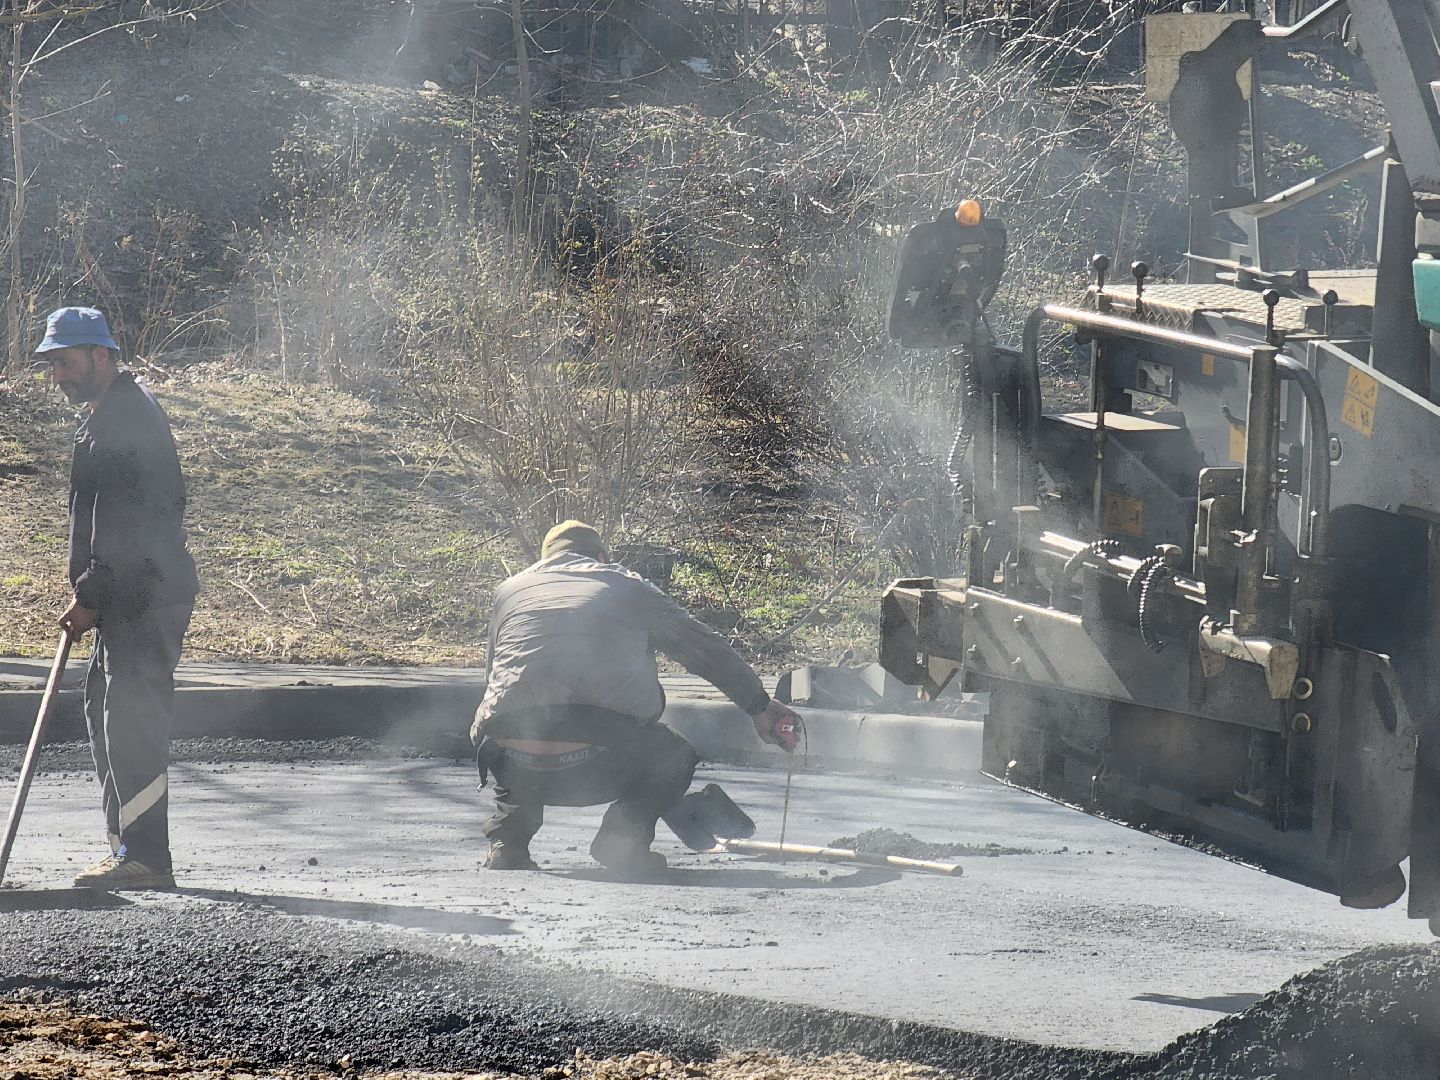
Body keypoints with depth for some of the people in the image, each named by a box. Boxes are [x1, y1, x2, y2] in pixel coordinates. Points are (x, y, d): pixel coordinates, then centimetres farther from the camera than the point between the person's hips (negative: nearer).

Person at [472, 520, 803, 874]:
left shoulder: (510, 589, 24)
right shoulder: (628, 587, 19)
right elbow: (706, 649, 27)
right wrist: (760, 705, 41)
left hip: (516, 772, 2)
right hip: (597, 771, -2)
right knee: (676, 758, 28)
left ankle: (508, 840, 16)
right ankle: (624, 833, 3)